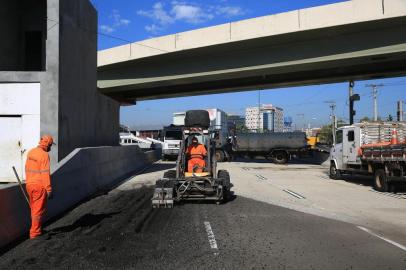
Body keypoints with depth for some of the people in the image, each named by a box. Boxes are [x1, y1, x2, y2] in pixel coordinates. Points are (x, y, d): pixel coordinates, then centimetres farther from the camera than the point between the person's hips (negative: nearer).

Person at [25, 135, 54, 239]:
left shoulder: (31, 152, 8)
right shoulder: (44, 155, -17)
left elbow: (27, 168, 14)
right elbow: (45, 174, -20)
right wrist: (49, 189, -17)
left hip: (29, 184, 8)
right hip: (39, 186, -8)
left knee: (34, 209, 19)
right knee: (39, 210, 2)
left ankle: (36, 229, 32)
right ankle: (35, 233, 7)